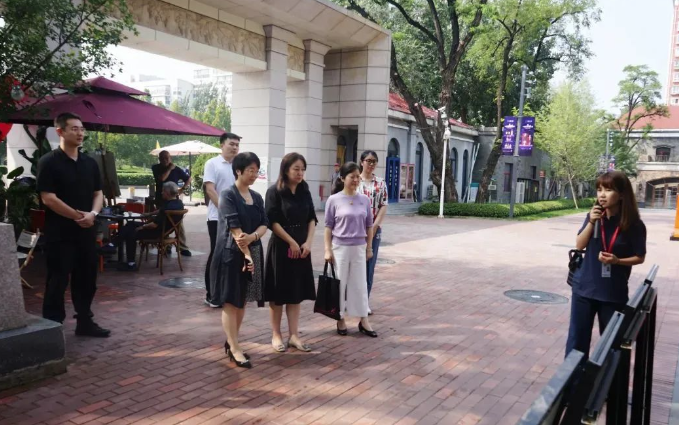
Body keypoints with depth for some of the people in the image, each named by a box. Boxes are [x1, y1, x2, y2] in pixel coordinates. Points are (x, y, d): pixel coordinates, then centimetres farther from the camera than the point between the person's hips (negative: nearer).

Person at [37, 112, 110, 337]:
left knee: (87, 278, 12)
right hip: (60, 232, -6)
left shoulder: (90, 162, 11)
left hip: (87, 231, 6)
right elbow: (48, 199, -14)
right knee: (57, 280, 1)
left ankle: (85, 322, 24)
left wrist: (92, 213, -8)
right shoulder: (49, 162, -8)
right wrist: (77, 216, -15)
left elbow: (98, 193, 12)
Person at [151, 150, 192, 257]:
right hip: (161, 201, 1)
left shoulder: (176, 169, -2)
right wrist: (169, 169, -16)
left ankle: (183, 248, -7)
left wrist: (182, 189, -3)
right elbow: (161, 179, -19)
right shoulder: (156, 168, -1)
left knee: (179, 224, -7)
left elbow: (188, 178, 8)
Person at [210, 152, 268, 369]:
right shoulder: (228, 195, -10)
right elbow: (234, 228, -17)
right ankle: (234, 349, 4)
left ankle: (231, 342, 25)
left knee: (242, 301, 12)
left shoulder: (257, 198, 10)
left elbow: (264, 225, 1)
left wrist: (251, 237, -19)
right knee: (230, 302, -2)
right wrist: (246, 254, -20)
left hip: (254, 252, 7)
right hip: (232, 253, -7)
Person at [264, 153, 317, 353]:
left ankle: (294, 335, 16)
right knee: (278, 293, 4)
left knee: (296, 292, 8)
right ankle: (276, 335, 16)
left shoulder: (305, 191, 7)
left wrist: (308, 242, -7)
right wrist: (291, 242, -13)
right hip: (281, 247, -5)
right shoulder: (274, 191, -8)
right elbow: (272, 222, -12)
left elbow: (312, 218, 6)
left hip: (301, 248, 5)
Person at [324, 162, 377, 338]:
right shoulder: (334, 200, -6)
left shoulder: (364, 200, 2)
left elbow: (369, 225, 9)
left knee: (360, 283, 7)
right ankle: (341, 319, 19)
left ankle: (364, 320, 15)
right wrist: (328, 250, -7)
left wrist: (369, 247, 9)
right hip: (340, 247, -2)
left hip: (359, 247, 2)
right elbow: (328, 227, -4)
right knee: (340, 283, 6)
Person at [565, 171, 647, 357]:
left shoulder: (634, 224, -10)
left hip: (614, 293, -2)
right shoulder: (594, 216, -1)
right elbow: (579, 245, -4)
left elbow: (640, 257, -1)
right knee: (577, 338, 8)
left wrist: (617, 261, -19)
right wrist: (591, 223, -17)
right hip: (585, 288, 2)